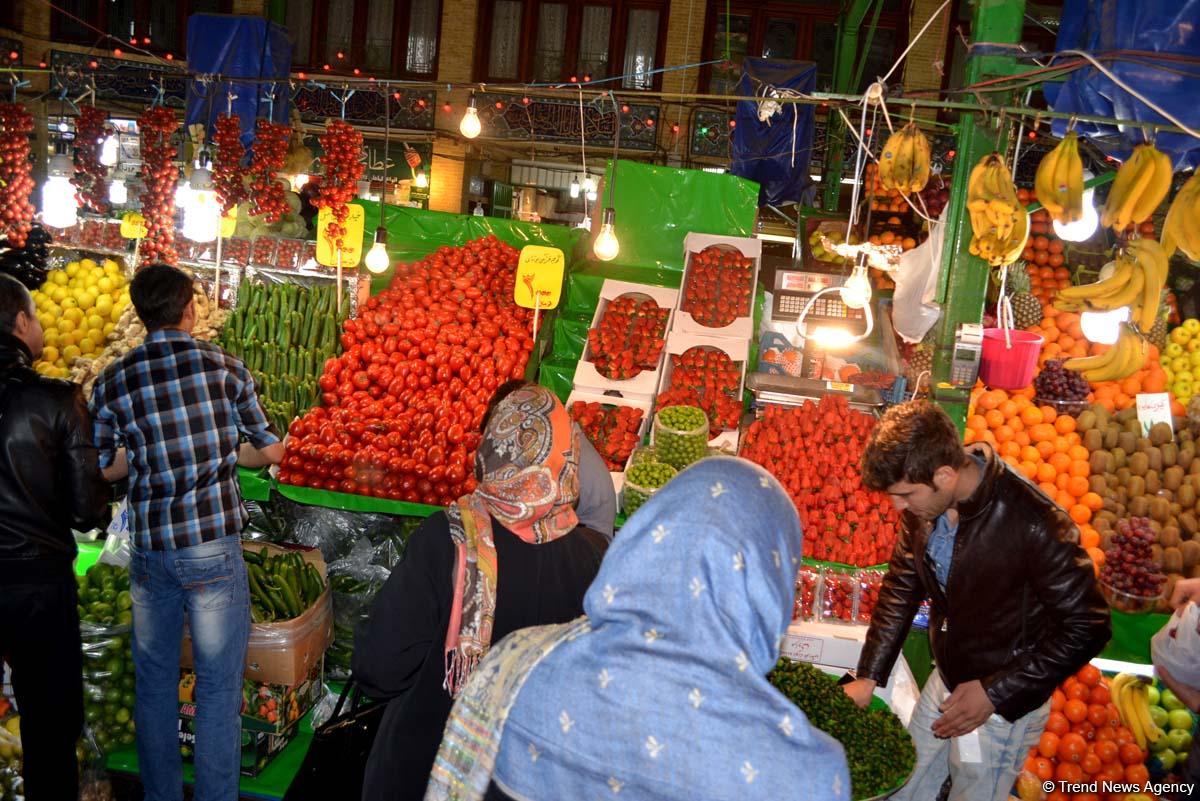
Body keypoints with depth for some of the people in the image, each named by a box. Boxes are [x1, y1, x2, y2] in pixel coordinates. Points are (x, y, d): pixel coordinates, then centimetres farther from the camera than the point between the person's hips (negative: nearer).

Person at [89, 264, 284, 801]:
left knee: (154, 682, 18)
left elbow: (100, 468, 5)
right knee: (218, 686, 6)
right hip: (213, 546, -3)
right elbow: (270, 451, 2)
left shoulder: (111, 381, 0)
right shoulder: (225, 367, -5)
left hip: (148, 550, 3)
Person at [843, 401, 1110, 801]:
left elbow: (1086, 629, -20)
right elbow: (901, 587, 3)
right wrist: (869, 677, 2)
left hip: (1004, 705, -6)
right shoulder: (925, 501, -11)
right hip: (944, 679, 6)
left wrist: (994, 694, -22)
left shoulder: (1034, 524, -31)